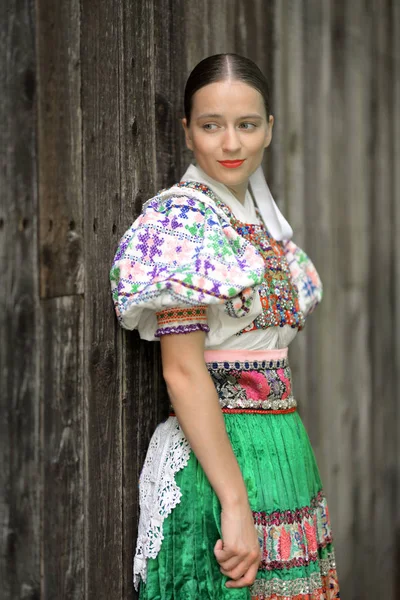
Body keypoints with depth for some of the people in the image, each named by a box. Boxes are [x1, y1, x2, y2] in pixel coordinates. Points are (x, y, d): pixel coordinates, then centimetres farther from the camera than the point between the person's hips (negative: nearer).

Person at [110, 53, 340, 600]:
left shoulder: (263, 219, 12)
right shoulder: (179, 221, -12)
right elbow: (183, 371, -18)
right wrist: (235, 503, -22)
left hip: (287, 450, 8)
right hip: (215, 454, -8)